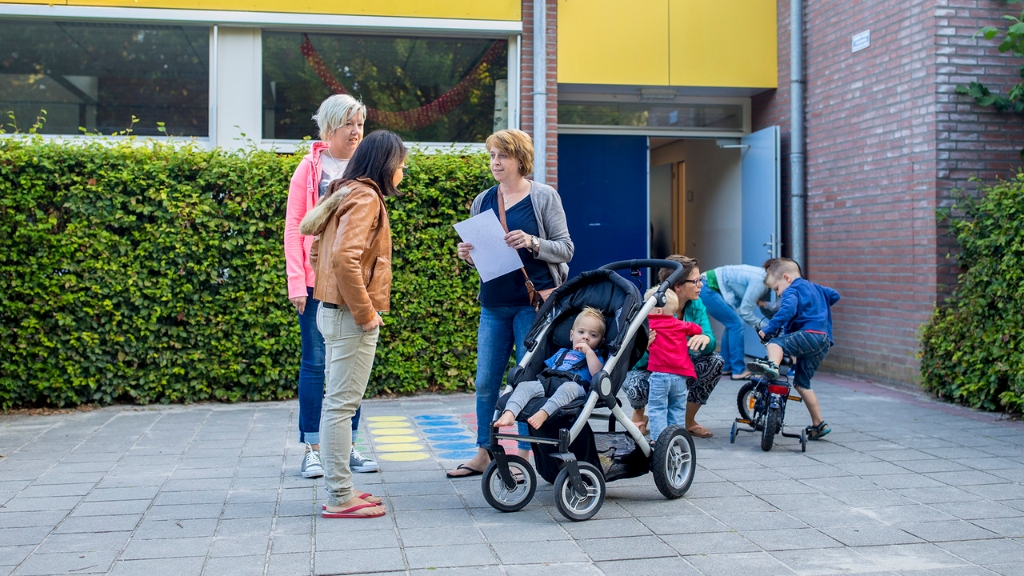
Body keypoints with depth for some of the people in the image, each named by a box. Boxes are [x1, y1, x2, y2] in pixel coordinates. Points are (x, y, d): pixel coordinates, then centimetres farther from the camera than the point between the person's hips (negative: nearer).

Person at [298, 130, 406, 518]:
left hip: (333, 309, 10)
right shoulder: (366, 197, -13)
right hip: (350, 315, -10)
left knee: (338, 402, 12)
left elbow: (319, 252, 21)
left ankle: (339, 489, 20)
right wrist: (365, 313, -18)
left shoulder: (347, 194, 16)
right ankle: (339, 497, 1)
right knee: (342, 404, -5)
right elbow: (344, 259, -26)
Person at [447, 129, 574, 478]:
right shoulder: (483, 201, 13)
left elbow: (565, 249, -2)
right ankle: (484, 454, 16)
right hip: (494, 304, 5)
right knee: (485, 381, 5)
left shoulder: (544, 197, 0)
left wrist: (532, 243, -19)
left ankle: (524, 455, 8)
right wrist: (467, 255, -3)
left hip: (532, 302, -4)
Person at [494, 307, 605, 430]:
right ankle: (509, 414, -45)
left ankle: (543, 413, -61)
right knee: (525, 385, -22)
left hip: (574, 384, -5)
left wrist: (588, 351, 0)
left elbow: (597, 374, 1)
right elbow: (548, 368, 34)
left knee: (569, 387, -41)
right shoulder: (562, 352, 38)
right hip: (549, 381, 5)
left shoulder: (595, 357, 23)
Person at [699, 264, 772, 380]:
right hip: (707, 289, -10)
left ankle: (725, 367, 20)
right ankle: (738, 371, -4)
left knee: (732, 324, 14)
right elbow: (745, 311, -15)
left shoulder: (763, 276, 8)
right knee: (736, 324, -8)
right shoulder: (760, 281, -19)